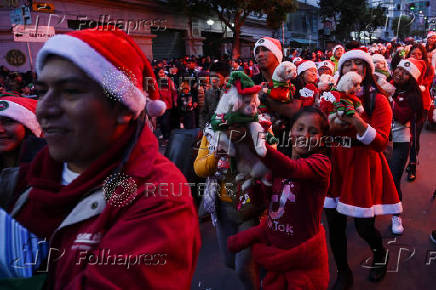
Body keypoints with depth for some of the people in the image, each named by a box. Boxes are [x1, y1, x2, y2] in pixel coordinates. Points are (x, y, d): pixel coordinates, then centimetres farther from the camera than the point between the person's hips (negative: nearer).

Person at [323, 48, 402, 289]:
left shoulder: (378, 101, -4)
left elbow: (381, 142, -13)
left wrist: (357, 123, -27)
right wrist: (330, 126, -15)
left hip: (363, 168, -3)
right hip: (336, 166, 3)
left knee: (364, 227, 4)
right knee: (334, 226, 5)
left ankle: (380, 254, 40)